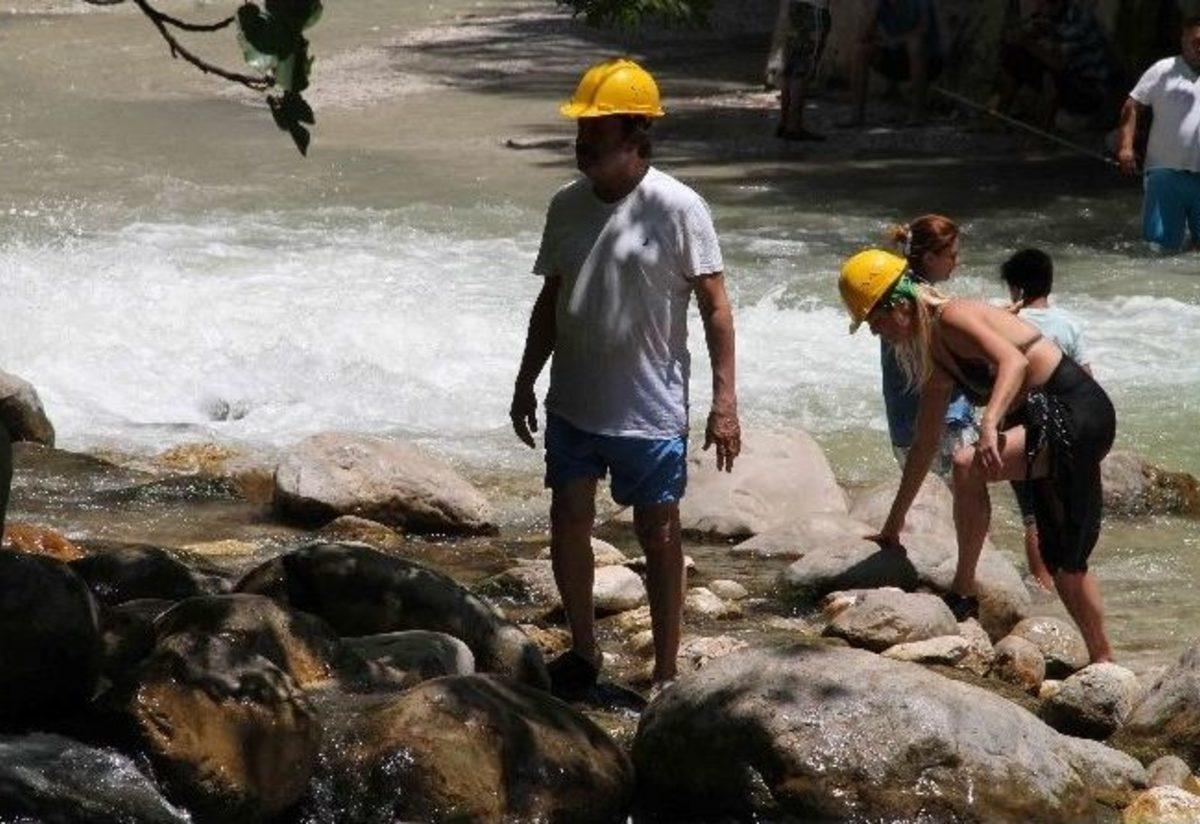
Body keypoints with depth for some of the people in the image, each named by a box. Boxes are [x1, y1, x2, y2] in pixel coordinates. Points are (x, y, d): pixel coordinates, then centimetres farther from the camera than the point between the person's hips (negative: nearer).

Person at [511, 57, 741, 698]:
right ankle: (583, 651, 29)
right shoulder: (567, 205, 3)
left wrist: (724, 400, -17)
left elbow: (714, 305, -12)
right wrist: (526, 382, 14)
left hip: (649, 410, -5)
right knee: (568, 523, 11)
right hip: (573, 405, 5)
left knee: (658, 536, 5)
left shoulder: (677, 208, -14)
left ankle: (666, 674, 13)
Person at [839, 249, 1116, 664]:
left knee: (969, 466, -27)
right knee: (1062, 560, 15)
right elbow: (925, 444, 23)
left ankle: (964, 594, -16)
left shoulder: (953, 319, -13)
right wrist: (893, 525, 27)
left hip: (1077, 412, -11)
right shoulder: (934, 355, 15)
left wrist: (989, 423, -47)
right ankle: (1103, 663, 25)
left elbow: (1013, 360, -32)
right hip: (1043, 420, 11)